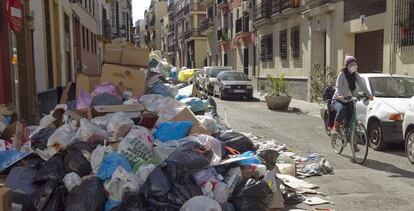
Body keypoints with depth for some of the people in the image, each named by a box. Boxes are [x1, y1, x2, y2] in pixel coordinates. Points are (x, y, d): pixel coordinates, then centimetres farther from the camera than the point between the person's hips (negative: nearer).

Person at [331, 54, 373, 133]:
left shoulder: (355, 75, 4)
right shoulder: (342, 74, -13)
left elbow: (361, 84, -3)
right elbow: (338, 86, -24)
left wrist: (368, 94, -16)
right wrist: (340, 95, -43)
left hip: (348, 100, 5)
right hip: (338, 100, -5)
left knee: (350, 119, -13)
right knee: (342, 109, -35)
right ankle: (335, 128, -16)